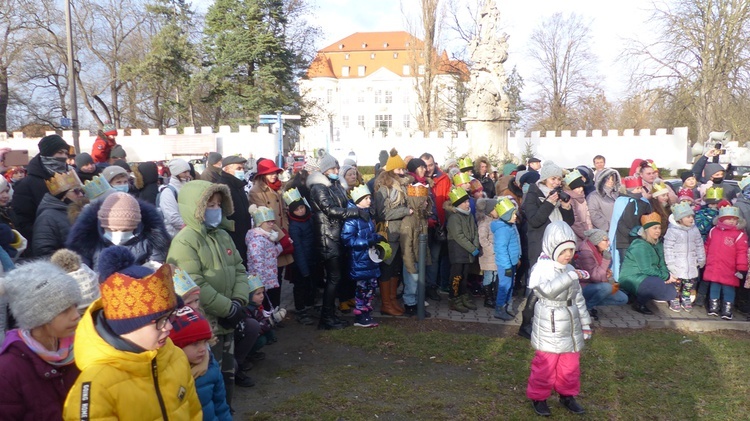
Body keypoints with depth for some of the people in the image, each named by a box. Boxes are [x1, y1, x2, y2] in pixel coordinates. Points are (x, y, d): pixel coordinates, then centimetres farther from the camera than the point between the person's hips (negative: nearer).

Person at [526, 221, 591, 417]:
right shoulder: (541, 268, -15)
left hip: (571, 327, 7)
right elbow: (548, 289, -35)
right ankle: (538, 397, 20)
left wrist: (585, 323, 19)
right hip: (550, 329, -7)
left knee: (571, 364, 15)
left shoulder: (570, 269, 8)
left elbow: (578, 299, 16)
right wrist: (572, 276, -40)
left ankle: (567, 395, 33)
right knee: (545, 365, 1)